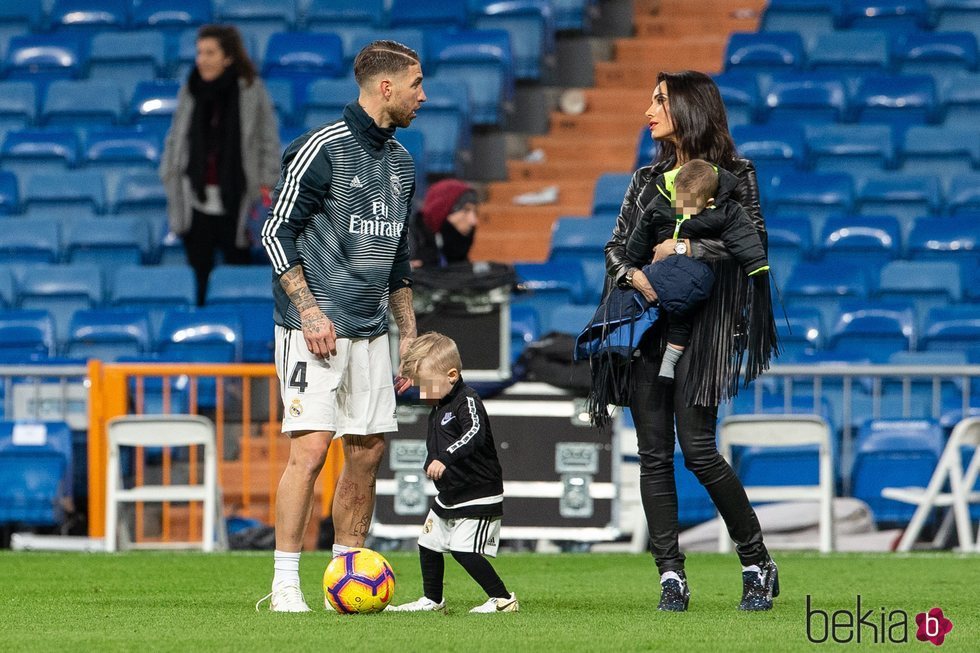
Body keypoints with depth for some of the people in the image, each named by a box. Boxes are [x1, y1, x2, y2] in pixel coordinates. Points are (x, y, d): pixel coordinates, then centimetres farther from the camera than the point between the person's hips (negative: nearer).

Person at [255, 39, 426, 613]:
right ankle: (285, 585, -10)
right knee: (310, 448, -13)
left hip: (371, 334, 8)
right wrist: (308, 309, -16)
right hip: (317, 328, -8)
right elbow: (278, 231, -9)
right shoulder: (322, 149, -10)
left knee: (368, 452, 6)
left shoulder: (401, 163, 14)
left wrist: (409, 334, 20)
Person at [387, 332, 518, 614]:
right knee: (429, 544, 16)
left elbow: (475, 433, -39)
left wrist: (445, 458, -49)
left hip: (478, 497, -10)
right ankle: (432, 600, 33)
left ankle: (502, 599, -7)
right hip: (448, 496, 10)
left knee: (464, 550, -17)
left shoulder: (467, 401, -20)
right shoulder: (438, 408, 8)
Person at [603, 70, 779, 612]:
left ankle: (758, 566, 2)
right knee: (653, 454, -2)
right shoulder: (648, 179, 17)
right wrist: (633, 274, -7)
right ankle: (671, 577, 0)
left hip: (702, 325, -5)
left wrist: (685, 249, -12)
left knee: (698, 449, -13)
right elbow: (615, 245, 14)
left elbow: (754, 240, -9)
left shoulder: (733, 175, 1)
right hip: (648, 324, 5)